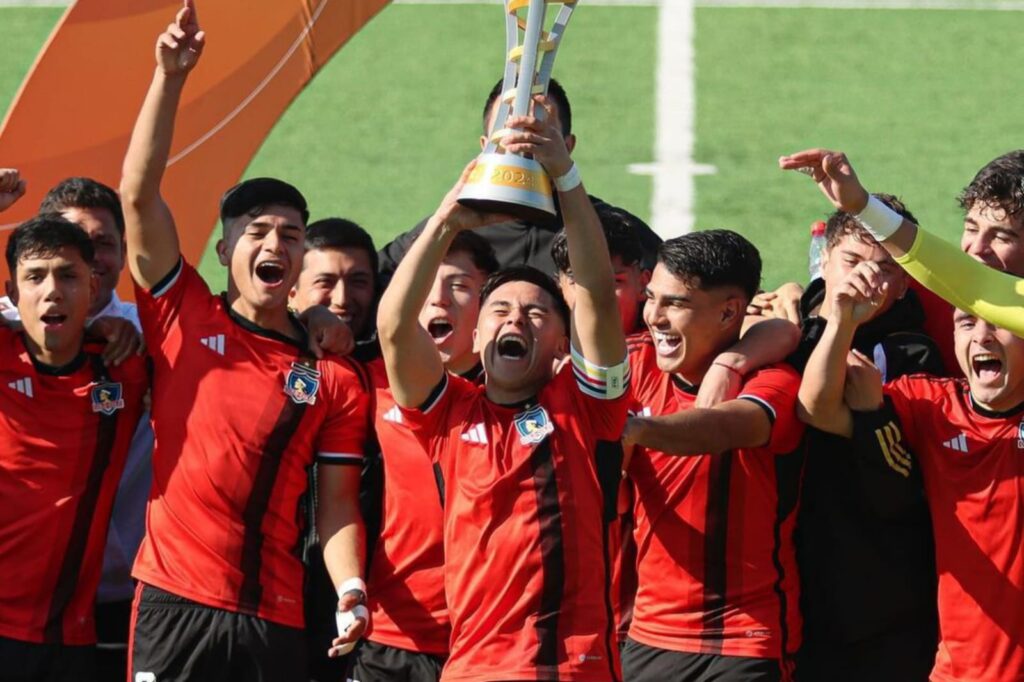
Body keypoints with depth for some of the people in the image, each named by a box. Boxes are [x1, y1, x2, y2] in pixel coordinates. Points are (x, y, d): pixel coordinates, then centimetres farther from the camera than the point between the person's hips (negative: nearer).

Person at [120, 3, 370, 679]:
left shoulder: (336, 378, 8)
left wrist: (351, 588, -13)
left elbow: (337, 504, 6)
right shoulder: (185, 317, 7)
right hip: (173, 601, -1)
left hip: (274, 621, 1)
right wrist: (170, 78, -9)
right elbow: (139, 196, -1)